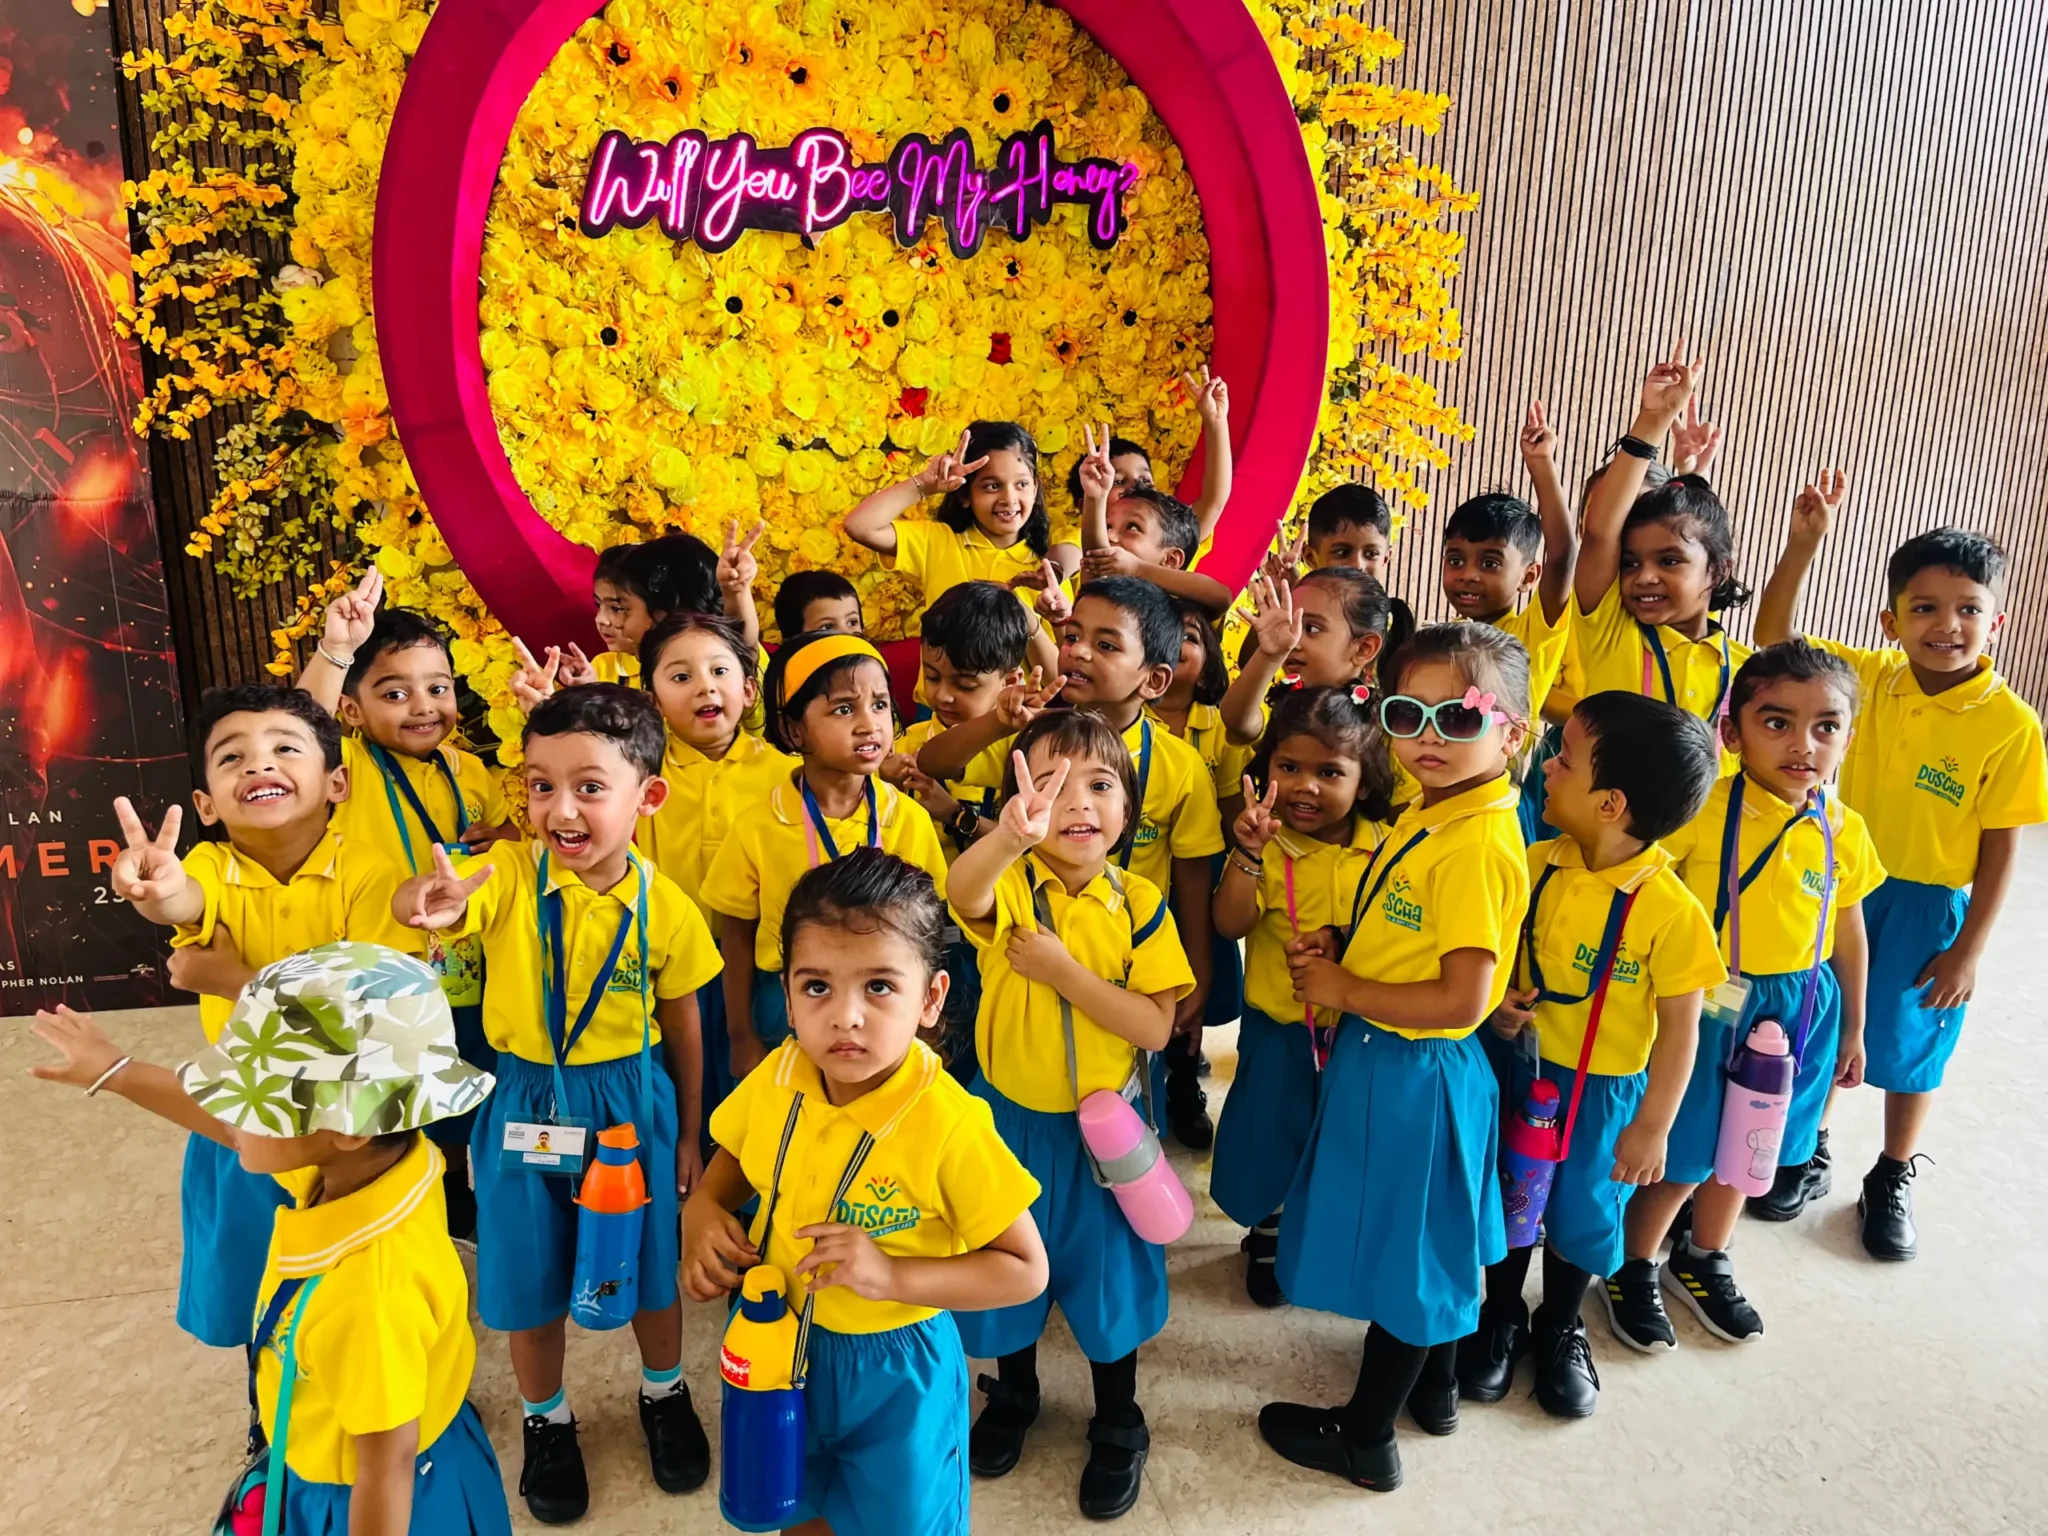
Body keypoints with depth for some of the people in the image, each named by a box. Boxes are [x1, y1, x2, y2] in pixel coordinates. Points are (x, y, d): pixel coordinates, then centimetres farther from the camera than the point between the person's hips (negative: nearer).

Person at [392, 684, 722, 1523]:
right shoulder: (507, 875, -17)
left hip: (633, 1105, 0)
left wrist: (688, 1137, 5)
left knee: (650, 1264, 18)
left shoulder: (665, 909, -15)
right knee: (530, 1276, 16)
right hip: (525, 1105, 0)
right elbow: (408, 906, -37)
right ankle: (546, 1418, 44)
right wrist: (432, 901, -61)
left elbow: (684, 1031, -3)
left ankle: (664, 1392, 47)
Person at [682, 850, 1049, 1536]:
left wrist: (894, 1277, -31)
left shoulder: (948, 1124, -29)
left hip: (893, 1370, -4)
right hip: (779, 1348, 4)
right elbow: (730, 1162, 7)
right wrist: (701, 1212, -14)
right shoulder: (774, 1080, -15)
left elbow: (1025, 1270, -20)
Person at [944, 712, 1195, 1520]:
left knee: (1107, 1274, 16)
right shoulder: (1009, 885, -16)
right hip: (1012, 1118, 0)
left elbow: (1155, 1026, -16)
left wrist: (1064, 970, -27)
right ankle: (1012, 1396, 47)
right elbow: (962, 893, -42)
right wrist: (1010, 836, -64)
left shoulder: (1138, 903, -11)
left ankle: (1118, 1429, 40)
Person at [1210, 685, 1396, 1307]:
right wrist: (1248, 852, -37)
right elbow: (1230, 924, -24)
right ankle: (1268, 1234, 41)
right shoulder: (1264, 842, -13)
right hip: (1279, 1028, -1)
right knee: (1270, 1139, 14)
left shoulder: (1385, 846, -7)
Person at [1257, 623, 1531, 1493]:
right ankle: (1433, 1382, 47)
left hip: (1411, 1071, -9)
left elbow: (1463, 1001, -28)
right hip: (1391, 1058, 9)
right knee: (1426, 1234, 25)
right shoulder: (1428, 814, 1)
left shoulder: (1479, 844, -26)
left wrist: (1342, 990, -18)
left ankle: (1365, 1437, 29)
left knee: (1402, 1242, 9)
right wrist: (1337, 947, -4)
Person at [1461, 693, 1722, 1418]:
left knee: (1581, 1214, 18)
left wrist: (1653, 1127, -10)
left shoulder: (1671, 911, -24)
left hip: (1602, 1089, -3)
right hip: (1515, 1066, 3)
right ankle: (1500, 1319, 44)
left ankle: (1559, 1332, 45)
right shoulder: (1536, 866, -12)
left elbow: (1680, 1027, -14)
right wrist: (1499, 1003, -16)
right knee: (1508, 1201, 19)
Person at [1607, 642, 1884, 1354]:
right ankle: (1634, 1270, 31)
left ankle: (1703, 1261, 46)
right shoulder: (1701, 809, -20)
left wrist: (1853, 1028, 16)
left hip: (1799, 1011, 5)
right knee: (1681, 1157, 6)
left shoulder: (1844, 830, -3)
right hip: (1707, 1007, -5)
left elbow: (1848, 933, 9)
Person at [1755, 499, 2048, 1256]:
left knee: (1908, 1051, 14)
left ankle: (1890, 1182, 36)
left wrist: (1968, 951, -9)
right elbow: (1775, 638, -9)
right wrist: (1803, 543, -21)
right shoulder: (1871, 677, -8)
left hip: (1928, 907, -2)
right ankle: (1808, 1158, 37)